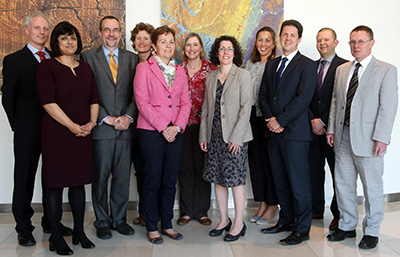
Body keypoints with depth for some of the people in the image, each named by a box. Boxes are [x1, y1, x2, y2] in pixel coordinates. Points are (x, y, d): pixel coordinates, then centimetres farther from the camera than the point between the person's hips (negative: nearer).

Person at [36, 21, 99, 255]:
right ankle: (56, 237, 11)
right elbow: (48, 102, -12)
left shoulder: (85, 69, 14)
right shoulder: (48, 67, -3)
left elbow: (94, 100, 13)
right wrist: (72, 126, -15)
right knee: (56, 183, 2)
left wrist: (92, 123, -4)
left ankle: (79, 231, 22)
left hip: (83, 134, 5)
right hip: (57, 133, -5)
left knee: (79, 181, 11)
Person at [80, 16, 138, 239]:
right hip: (100, 128, -2)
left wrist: (128, 116, -7)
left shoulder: (132, 58, 12)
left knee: (123, 177, 8)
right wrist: (106, 118, -10)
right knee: (100, 177, 6)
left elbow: (137, 93, 7)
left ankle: (119, 219, 22)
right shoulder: (88, 57, 4)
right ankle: (102, 221, 20)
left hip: (125, 128, 2)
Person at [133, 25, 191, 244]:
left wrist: (177, 127, -6)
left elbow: (185, 103, 10)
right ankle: (151, 227, 15)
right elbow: (142, 102, -9)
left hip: (175, 133, 4)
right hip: (151, 132, -4)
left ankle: (167, 224, 22)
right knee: (152, 181, 2)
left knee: (170, 181, 9)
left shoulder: (180, 71, 14)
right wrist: (162, 128, -13)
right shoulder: (144, 68, -1)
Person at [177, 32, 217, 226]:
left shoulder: (211, 69, 3)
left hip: (202, 124, -1)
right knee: (185, 167, 6)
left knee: (202, 166, 2)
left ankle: (202, 211, 15)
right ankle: (186, 211, 17)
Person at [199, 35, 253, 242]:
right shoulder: (211, 77, 12)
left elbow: (246, 107, -9)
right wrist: (203, 135, 7)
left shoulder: (243, 75, -3)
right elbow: (206, 108, 13)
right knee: (218, 179, 10)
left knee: (235, 180, -1)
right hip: (214, 136, 5)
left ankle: (239, 224, 13)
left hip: (235, 136, -5)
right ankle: (224, 220, 24)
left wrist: (236, 137, -15)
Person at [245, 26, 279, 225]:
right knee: (255, 160, 10)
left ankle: (272, 205, 16)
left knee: (269, 160, 1)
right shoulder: (250, 64, 13)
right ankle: (262, 203, 23)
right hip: (252, 117, 6)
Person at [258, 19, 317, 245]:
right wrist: (271, 120, -3)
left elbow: (303, 98, -13)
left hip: (295, 132, -6)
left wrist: (280, 120, -13)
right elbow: (263, 96, 13)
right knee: (280, 181, 13)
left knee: (299, 182, -1)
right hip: (274, 133, 6)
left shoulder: (307, 65, -3)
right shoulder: (271, 65, 18)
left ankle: (302, 229, 11)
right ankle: (286, 221, 27)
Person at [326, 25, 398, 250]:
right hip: (343, 137, 6)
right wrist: (331, 129, 9)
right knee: (343, 184, 12)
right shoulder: (342, 70, 14)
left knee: (372, 187, 5)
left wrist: (381, 138, -16)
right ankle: (347, 226, 28)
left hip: (368, 139, -5)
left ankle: (371, 231, 21)